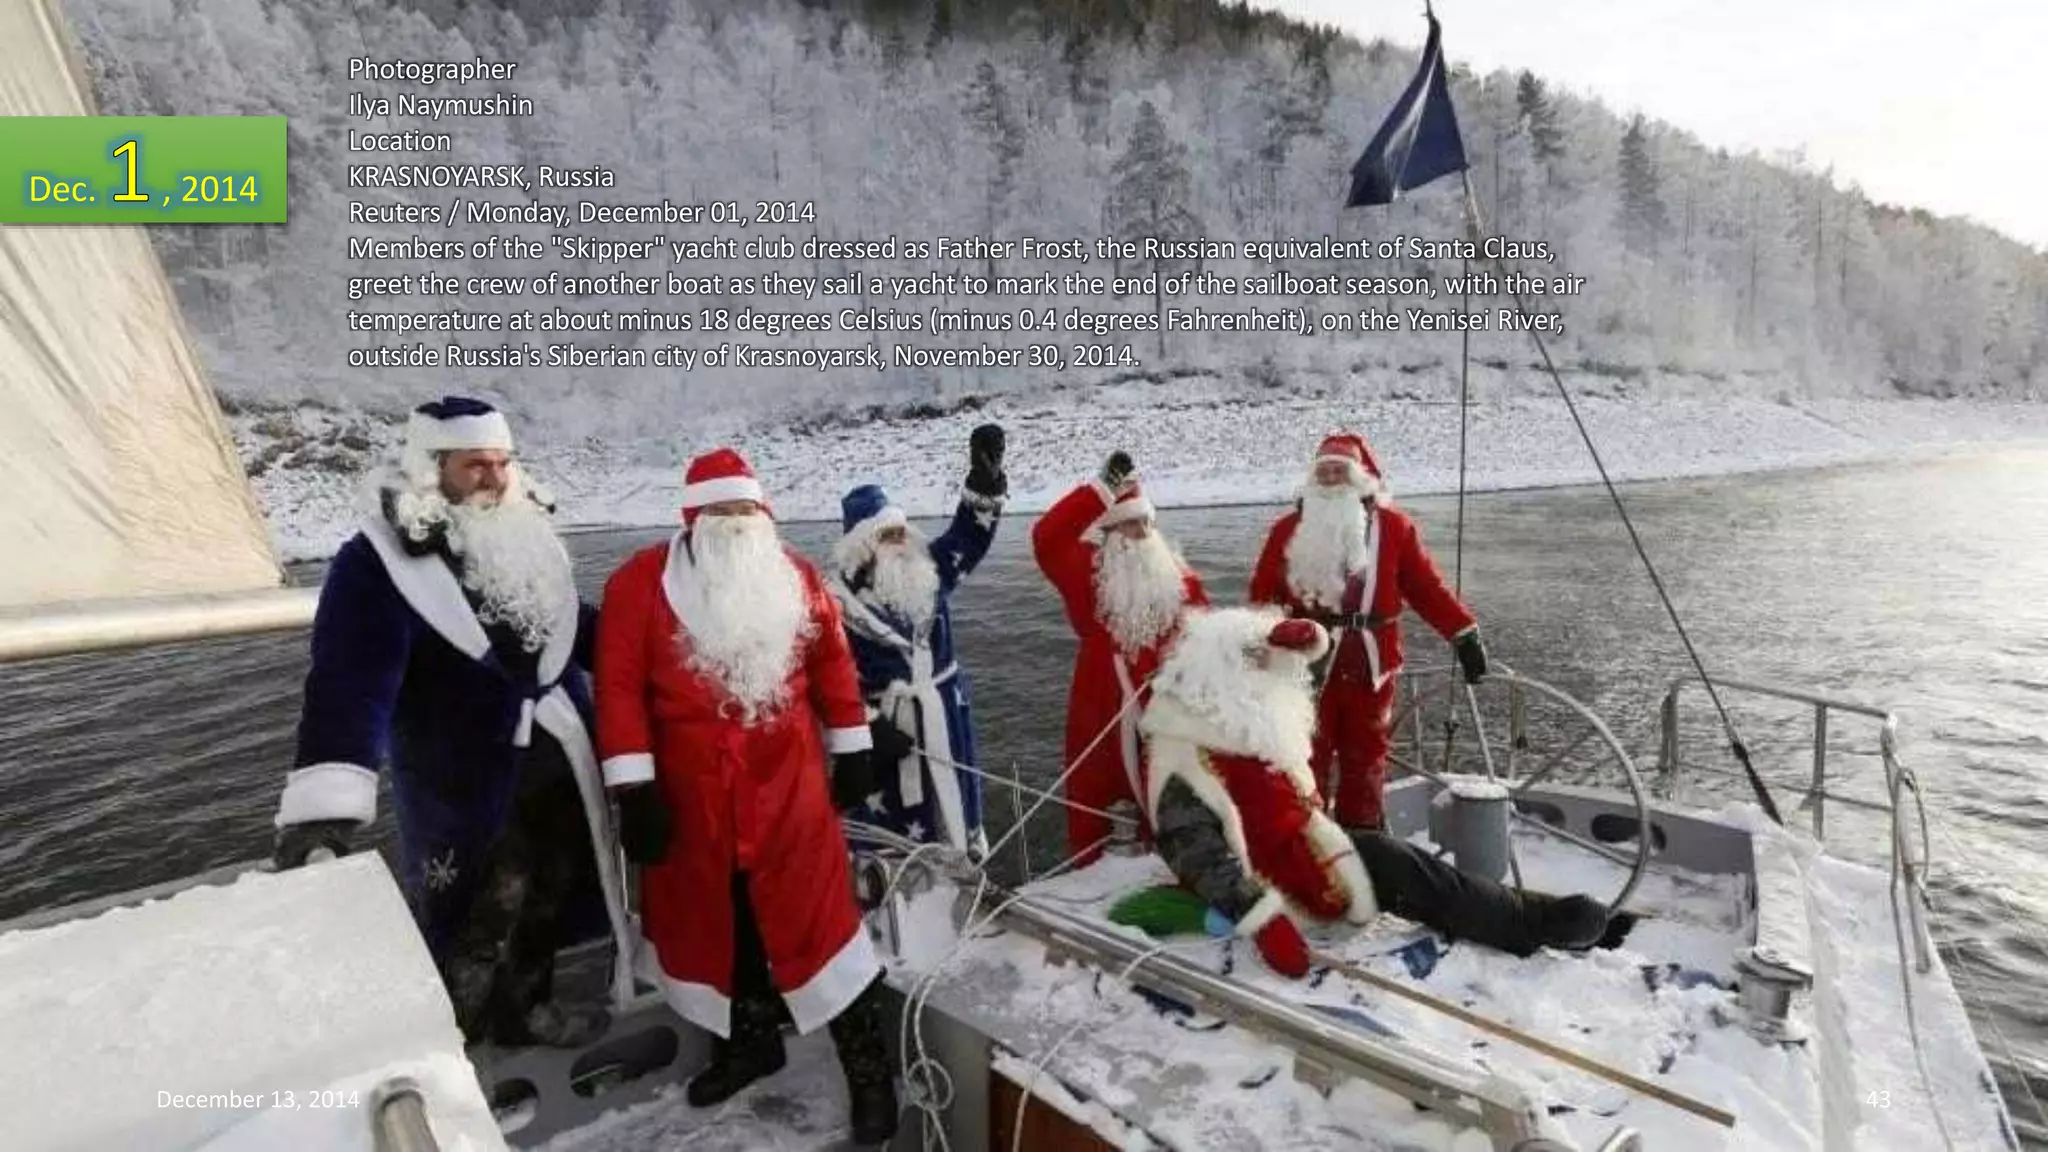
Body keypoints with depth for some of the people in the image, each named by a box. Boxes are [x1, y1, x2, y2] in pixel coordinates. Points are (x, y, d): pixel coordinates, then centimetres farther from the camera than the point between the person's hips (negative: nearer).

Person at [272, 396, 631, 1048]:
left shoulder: (524, 535, 3)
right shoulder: (378, 561, -18)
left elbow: (567, 623, 17)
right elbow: (348, 684, -27)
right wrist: (325, 802, -37)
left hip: (556, 757, 7)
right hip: (463, 781, -6)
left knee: (547, 891, 21)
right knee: (467, 915, 6)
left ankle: (523, 1006, 45)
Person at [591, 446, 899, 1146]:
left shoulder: (798, 579, 2)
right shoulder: (642, 582, -6)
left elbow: (834, 664, 9)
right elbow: (619, 683, -7)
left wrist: (852, 751, 10)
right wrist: (633, 788, -10)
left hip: (788, 788, 0)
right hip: (692, 795, 1)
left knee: (817, 918, 1)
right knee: (713, 921, 16)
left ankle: (868, 1066, 15)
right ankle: (750, 1041, 39)